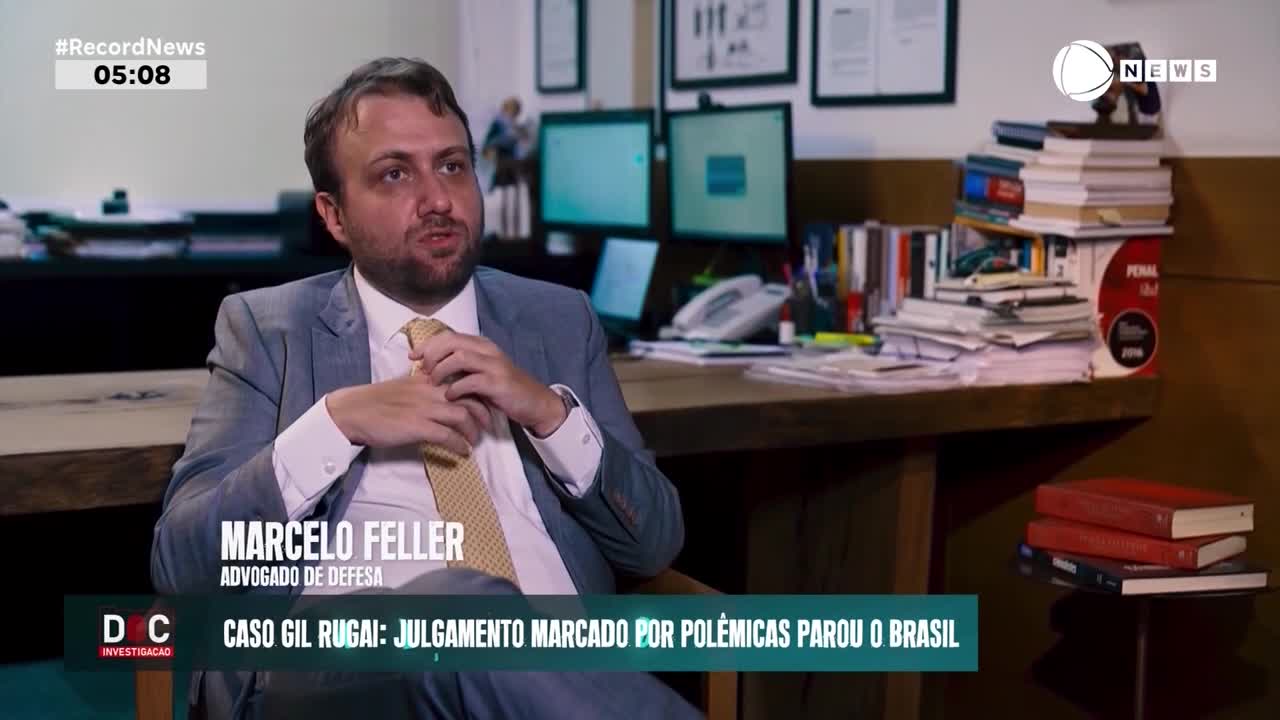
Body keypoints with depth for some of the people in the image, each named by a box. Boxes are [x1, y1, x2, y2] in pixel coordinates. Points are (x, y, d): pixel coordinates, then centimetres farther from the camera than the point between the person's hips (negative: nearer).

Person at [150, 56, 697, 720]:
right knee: (455, 602, -36)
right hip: (332, 666, -3)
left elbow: (656, 542, 12)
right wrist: (338, 422, -11)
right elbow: (180, 561, 2)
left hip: (559, 665, 3)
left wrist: (550, 411, -5)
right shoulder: (266, 327, 10)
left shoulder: (559, 318, 16)